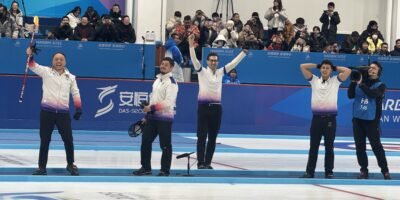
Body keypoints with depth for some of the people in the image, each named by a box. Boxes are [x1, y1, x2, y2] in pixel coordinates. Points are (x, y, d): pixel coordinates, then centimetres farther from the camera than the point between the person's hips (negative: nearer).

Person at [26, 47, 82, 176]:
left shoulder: (70, 77, 11)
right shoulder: (46, 72, 4)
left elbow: (75, 94, 13)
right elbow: (33, 66, -8)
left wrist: (78, 109, 5)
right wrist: (30, 55, -26)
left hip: (63, 113, 2)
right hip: (47, 111, -2)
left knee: (68, 140, 5)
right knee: (45, 140, 3)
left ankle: (70, 165, 22)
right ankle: (42, 167, 10)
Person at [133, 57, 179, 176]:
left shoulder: (171, 83, -11)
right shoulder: (157, 80, 16)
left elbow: (168, 102, -20)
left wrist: (151, 108, -19)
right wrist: (147, 115, 20)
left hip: (164, 118, -8)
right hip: (152, 117, 8)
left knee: (165, 145, -1)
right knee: (145, 142, 8)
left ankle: (165, 170, 6)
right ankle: (146, 168, 17)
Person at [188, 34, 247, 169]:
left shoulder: (220, 72, 11)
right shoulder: (202, 71, 0)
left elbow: (234, 62, 11)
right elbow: (194, 60, -13)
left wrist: (244, 52, 4)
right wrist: (191, 46, -26)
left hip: (217, 107, 4)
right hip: (204, 107, -4)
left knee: (213, 137, 6)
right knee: (202, 136, -4)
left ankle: (208, 162, 11)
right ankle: (200, 162, -3)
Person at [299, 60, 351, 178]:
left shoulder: (336, 81, 7)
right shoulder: (314, 80, 10)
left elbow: (348, 71, -3)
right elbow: (303, 66, 8)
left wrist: (335, 68, 9)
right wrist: (317, 65, 14)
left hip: (330, 118, -1)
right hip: (317, 117, 1)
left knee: (329, 147, 5)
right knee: (313, 146, 5)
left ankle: (329, 172, 11)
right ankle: (309, 171, 8)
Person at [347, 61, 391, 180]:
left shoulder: (380, 85, -1)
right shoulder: (360, 83, 9)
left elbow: (373, 94, -20)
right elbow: (350, 95, 0)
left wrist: (361, 84, -22)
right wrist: (353, 82, -10)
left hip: (372, 120, -4)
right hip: (357, 119, 4)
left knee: (376, 146, -4)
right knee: (360, 147, 5)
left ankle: (385, 170, 4)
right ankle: (363, 170, 13)